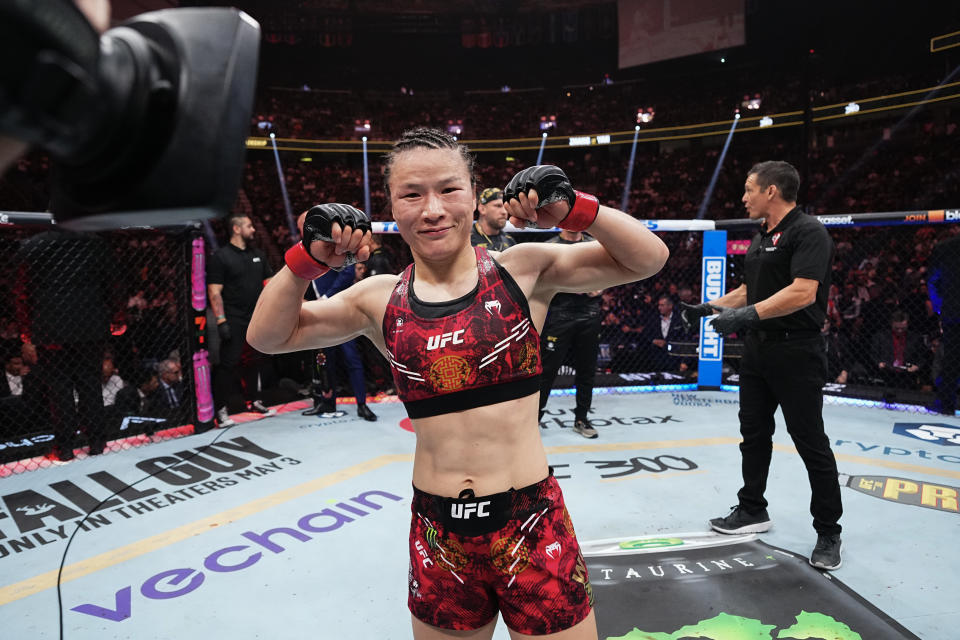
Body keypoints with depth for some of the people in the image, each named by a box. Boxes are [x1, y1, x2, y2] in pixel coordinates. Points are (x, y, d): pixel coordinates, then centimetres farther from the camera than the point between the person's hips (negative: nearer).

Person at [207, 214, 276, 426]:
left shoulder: (258, 254, 13)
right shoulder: (221, 256, -6)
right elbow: (214, 292, -10)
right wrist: (221, 320, -16)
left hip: (257, 318, 6)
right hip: (234, 320, -6)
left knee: (254, 361, 14)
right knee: (228, 364, -5)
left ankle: (252, 401, 28)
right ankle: (222, 409, 2)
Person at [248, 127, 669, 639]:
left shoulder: (524, 270, -4)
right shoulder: (381, 300, 1)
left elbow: (647, 259, -3)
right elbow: (268, 336, 7)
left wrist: (574, 209, -17)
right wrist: (309, 258, -8)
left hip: (534, 527, -1)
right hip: (437, 538, 2)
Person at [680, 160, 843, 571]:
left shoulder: (807, 232, -13)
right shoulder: (760, 238, 15)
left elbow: (803, 292, -25)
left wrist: (748, 314, -29)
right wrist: (710, 307, 14)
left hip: (796, 353, -9)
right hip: (758, 349, 9)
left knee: (810, 442, 0)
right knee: (754, 433, 14)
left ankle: (828, 533, 15)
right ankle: (752, 511, 29)